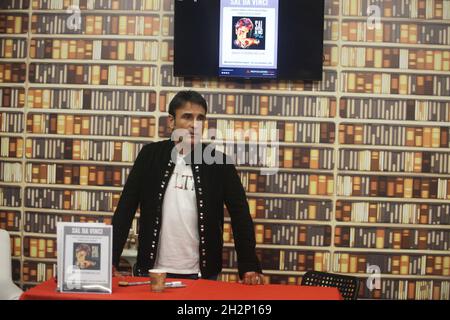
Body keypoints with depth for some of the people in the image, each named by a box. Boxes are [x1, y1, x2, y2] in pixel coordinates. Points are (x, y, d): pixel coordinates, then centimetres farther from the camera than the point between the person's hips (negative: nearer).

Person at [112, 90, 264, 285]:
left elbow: (240, 213, -3)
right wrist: (110, 258, -9)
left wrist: (249, 265, -14)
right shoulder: (151, 155, 2)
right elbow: (126, 207, 0)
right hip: (152, 271, 1)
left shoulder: (218, 161, -1)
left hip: (201, 275, 0)